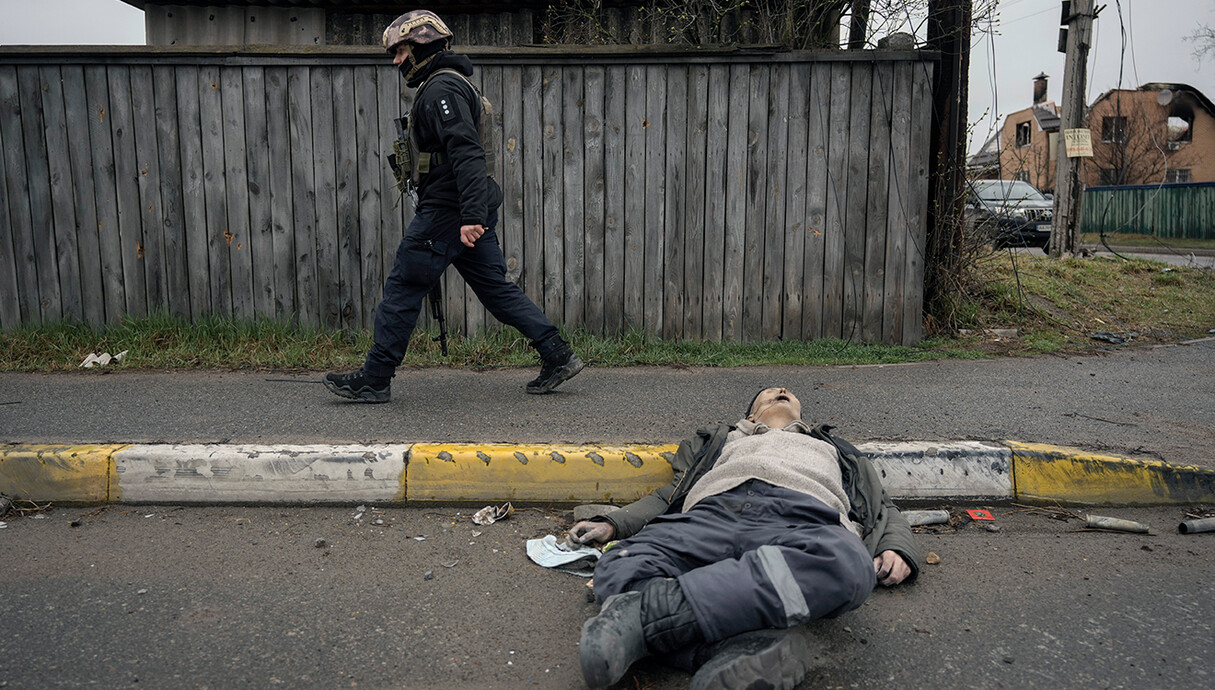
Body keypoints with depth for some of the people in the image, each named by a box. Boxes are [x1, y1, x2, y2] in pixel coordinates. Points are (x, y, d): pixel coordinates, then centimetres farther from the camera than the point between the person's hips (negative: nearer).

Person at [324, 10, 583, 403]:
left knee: (403, 289, -2)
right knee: (496, 288, 10)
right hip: (466, 210, 10)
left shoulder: (441, 89, -12)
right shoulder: (447, 84, 22)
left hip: (447, 209, -10)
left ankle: (375, 379, 7)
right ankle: (558, 357, 9)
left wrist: (470, 216, -32)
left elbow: (466, 153, -24)